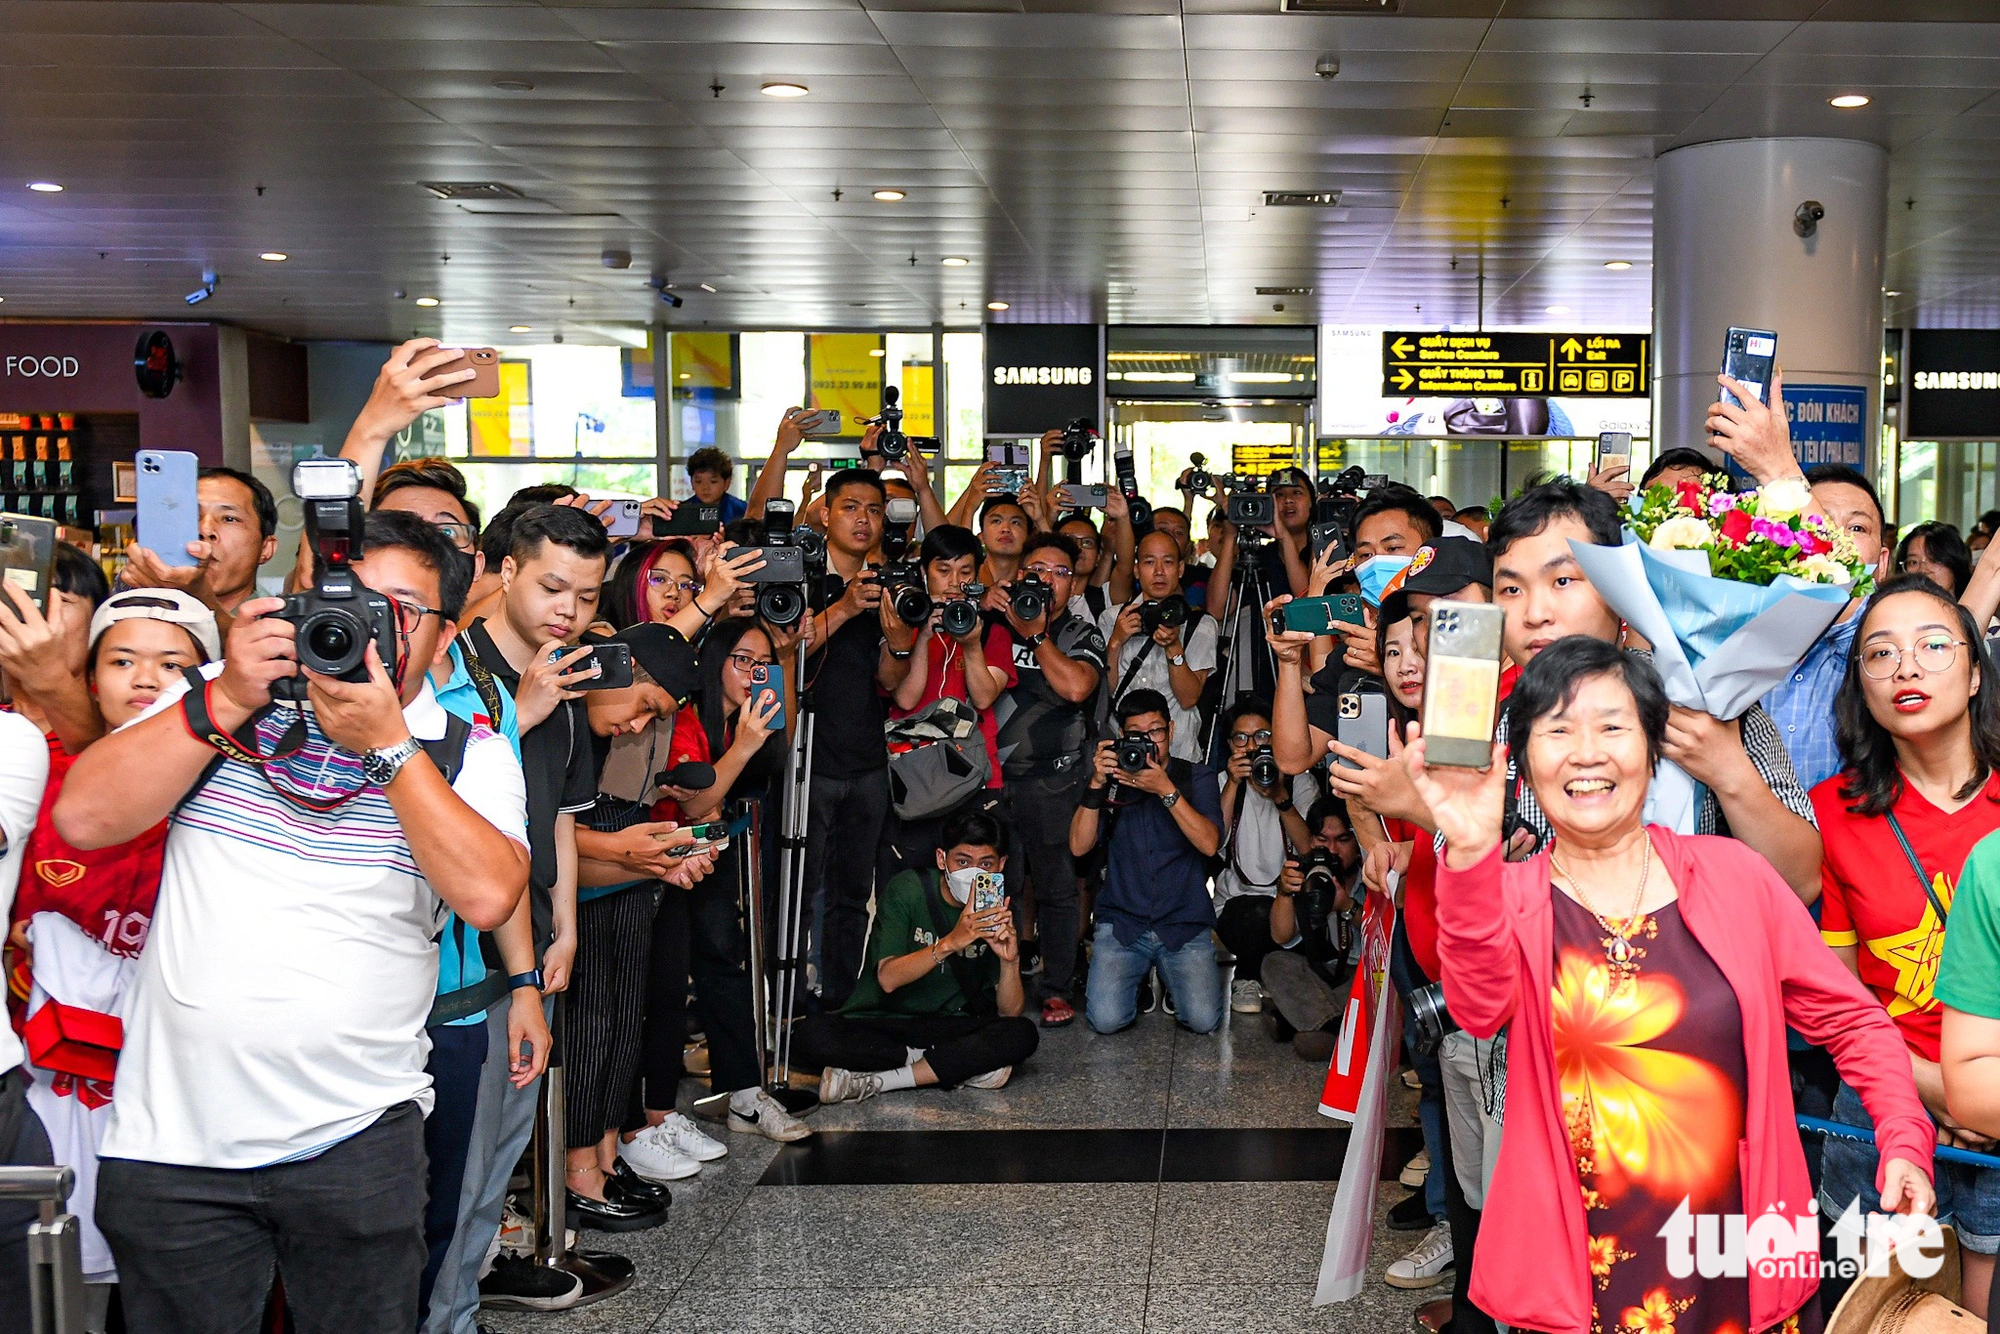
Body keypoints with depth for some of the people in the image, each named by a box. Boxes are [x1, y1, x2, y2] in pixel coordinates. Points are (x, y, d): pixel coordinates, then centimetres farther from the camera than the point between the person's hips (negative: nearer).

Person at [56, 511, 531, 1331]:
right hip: (169, 1139, 1)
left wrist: (387, 743, -17)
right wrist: (226, 701, -13)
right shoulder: (224, 695, 5)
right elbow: (84, 817, -5)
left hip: (354, 1137, -1)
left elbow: (487, 895, -16)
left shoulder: (468, 753, 1)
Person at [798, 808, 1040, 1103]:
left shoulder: (998, 912, -2)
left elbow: (1009, 1011, -6)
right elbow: (888, 979, -22)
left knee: (1023, 1035, -26)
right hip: (877, 1021, -2)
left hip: (947, 1027, 2)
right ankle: (963, 1067, -24)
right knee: (810, 1036, -32)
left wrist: (1010, 961, -26)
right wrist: (951, 942, -36)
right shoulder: (906, 890, -10)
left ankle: (873, 1081, -25)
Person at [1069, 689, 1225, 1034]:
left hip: (1185, 924, 0)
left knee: (1204, 1019, -18)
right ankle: (1137, 976, 16)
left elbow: (1209, 844, -12)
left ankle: (1173, 976, 16)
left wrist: (1166, 790, -22)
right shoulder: (1112, 779, 6)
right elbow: (1079, 846, -6)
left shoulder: (1197, 778, 5)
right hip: (1122, 923, 0)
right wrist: (1097, 784, -16)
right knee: (1107, 1019, -19)